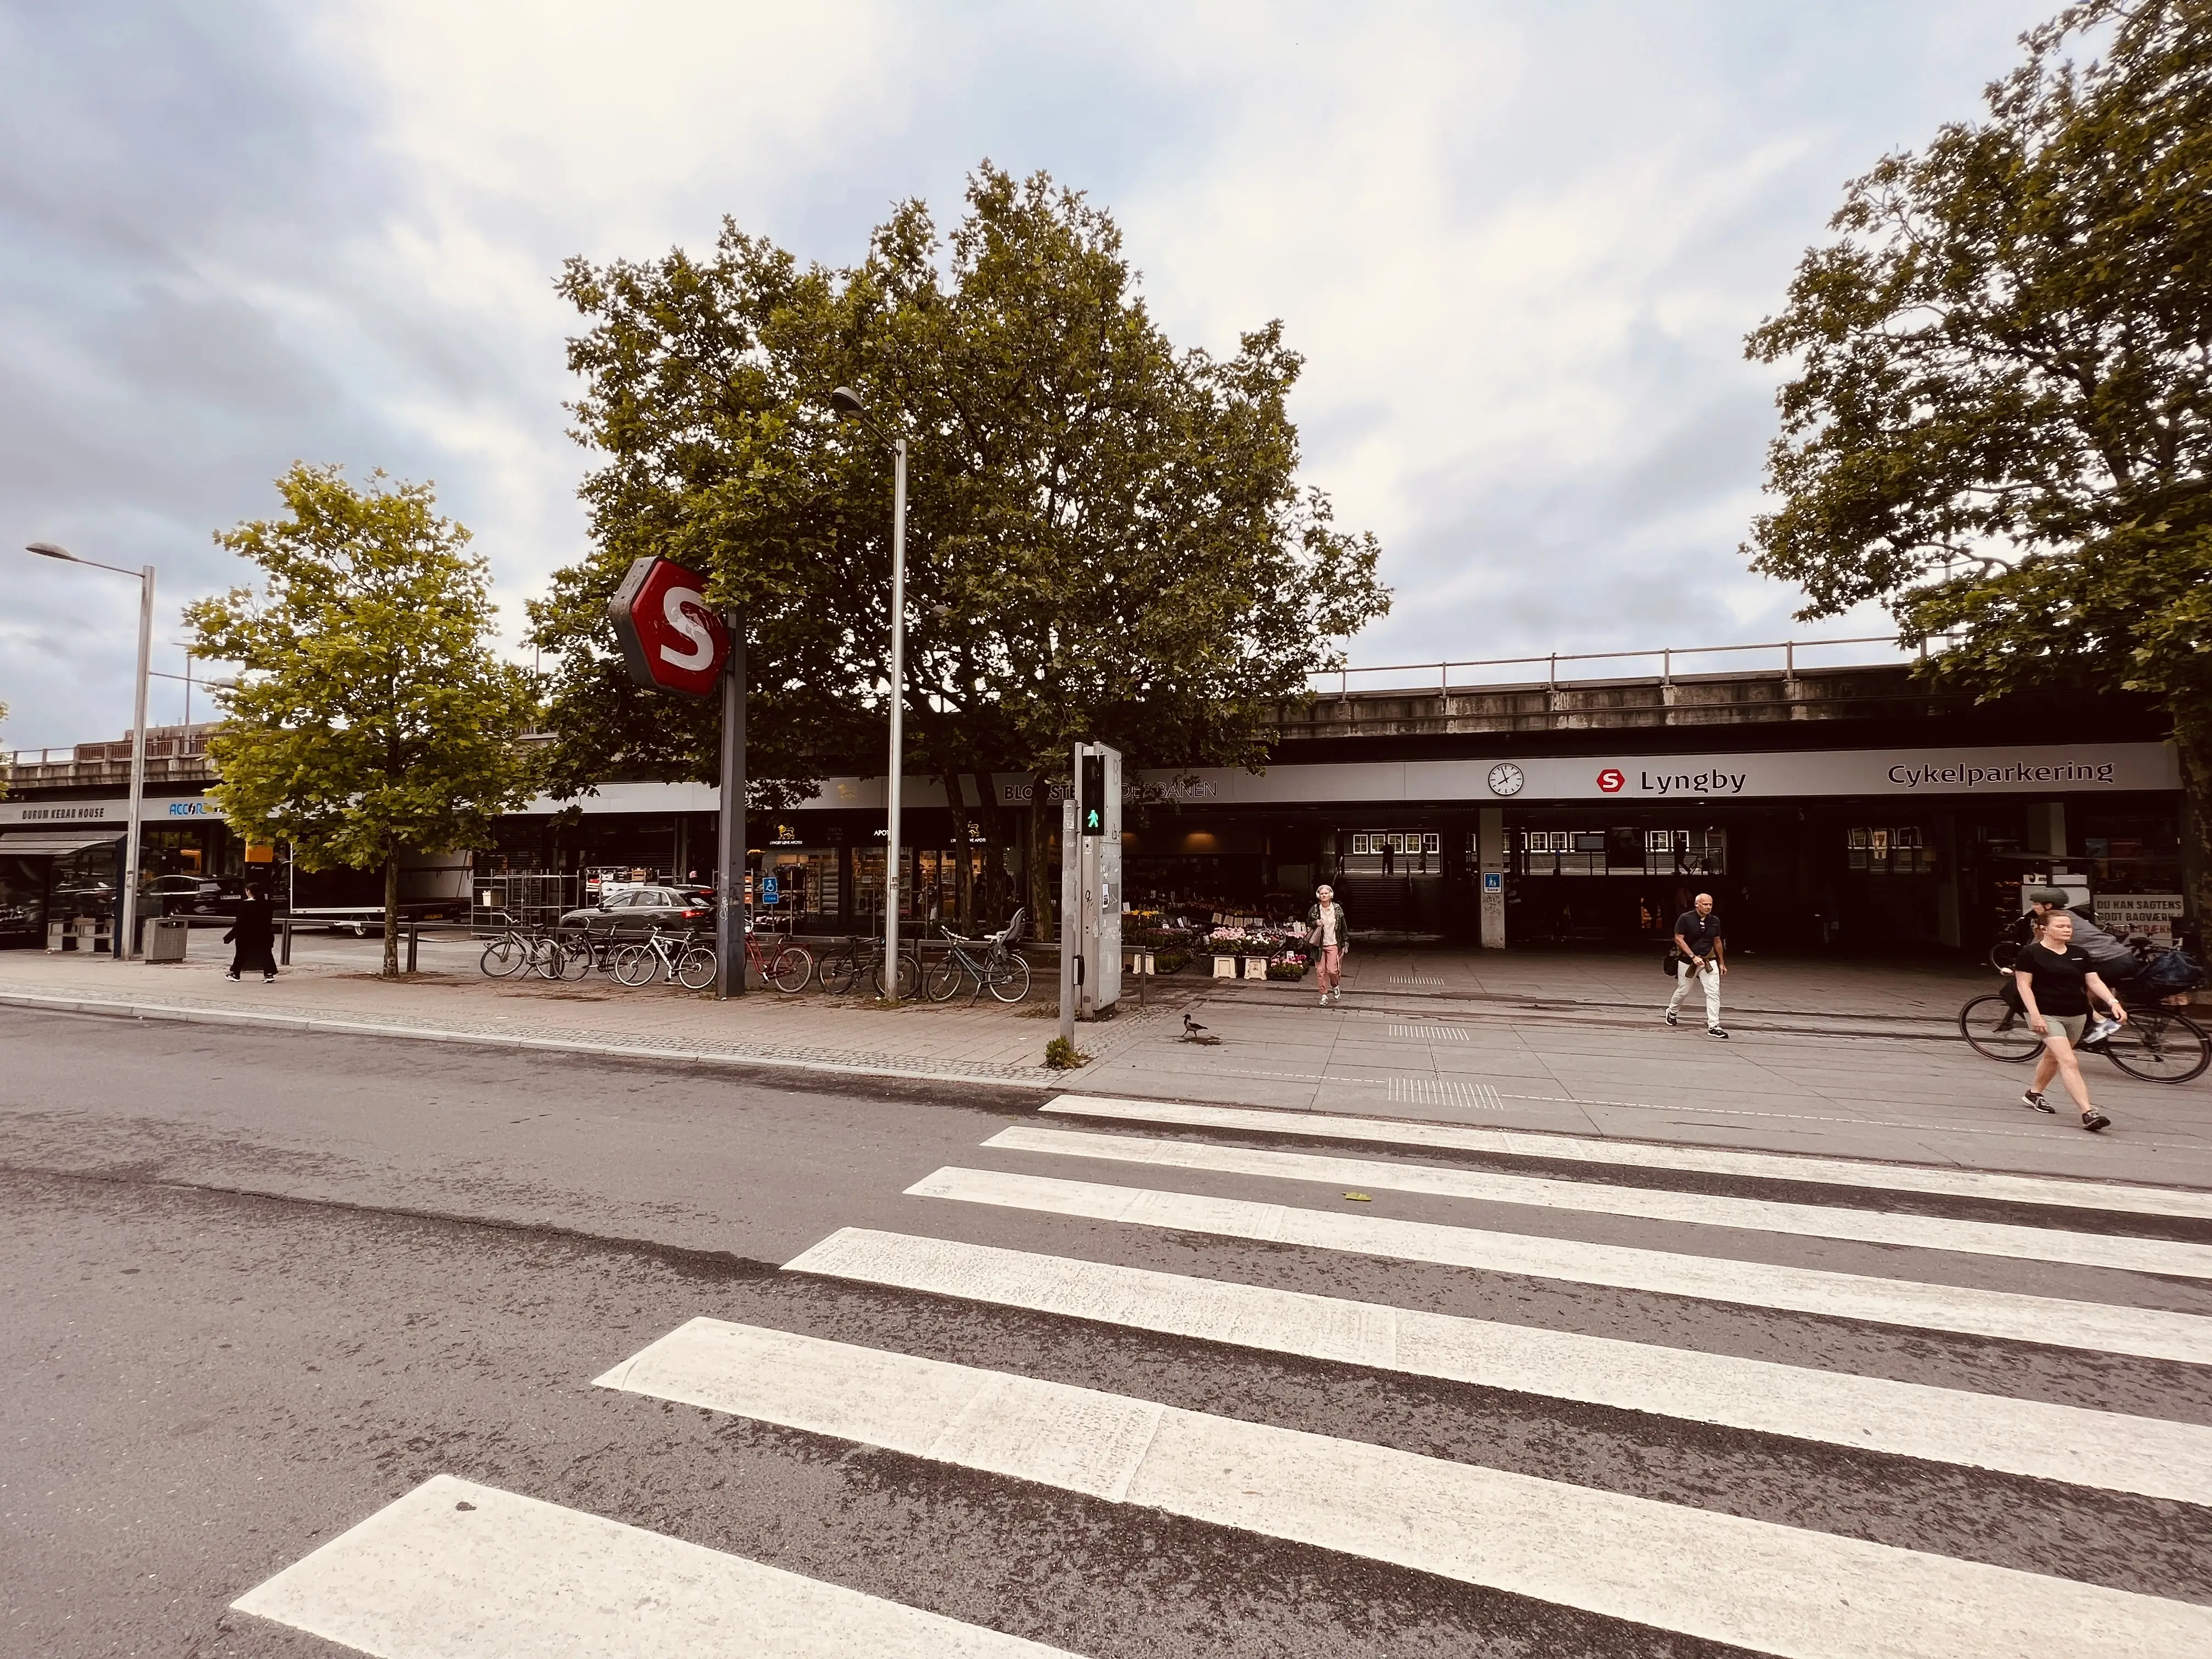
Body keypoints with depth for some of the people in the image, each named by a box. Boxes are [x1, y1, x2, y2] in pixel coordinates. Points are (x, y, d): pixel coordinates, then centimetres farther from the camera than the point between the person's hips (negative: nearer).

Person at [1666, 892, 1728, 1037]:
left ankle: (1713, 1026, -4)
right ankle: (1671, 1012, 39)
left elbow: (1718, 942, 12)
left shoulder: (1715, 921, 1)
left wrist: (1722, 963, 16)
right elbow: (1679, 939, -14)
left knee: (1714, 992, -7)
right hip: (1687, 961, -3)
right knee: (1683, 991, 11)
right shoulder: (1685, 918, -13)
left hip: (1709, 960, 3)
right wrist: (1693, 957, -20)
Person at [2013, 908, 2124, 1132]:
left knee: (2053, 1057, 19)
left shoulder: (2079, 954, 7)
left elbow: (2094, 981, 6)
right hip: (2047, 1015, -6)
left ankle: (2033, 1094, 37)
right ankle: (2088, 1113, -18)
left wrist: (2113, 1002, -11)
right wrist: (2035, 1015, -17)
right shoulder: (2031, 953, -9)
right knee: (2069, 1062, -14)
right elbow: (2024, 985, -10)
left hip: (2076, 1015, 6)